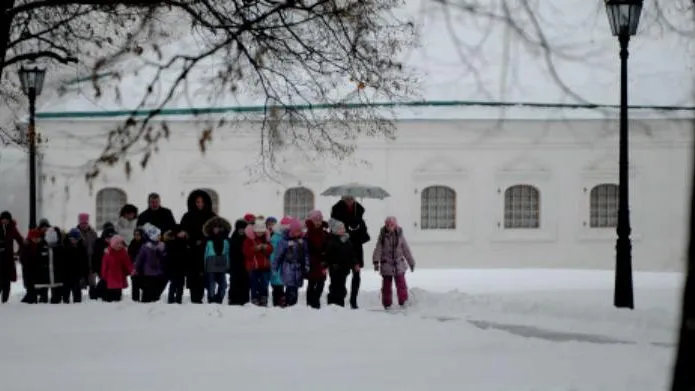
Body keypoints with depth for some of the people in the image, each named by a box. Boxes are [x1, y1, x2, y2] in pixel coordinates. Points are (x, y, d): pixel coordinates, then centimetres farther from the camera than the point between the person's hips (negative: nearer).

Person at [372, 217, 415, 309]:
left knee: (401, 283, -10)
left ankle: (403, 301, -6)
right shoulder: (383, 236, 0)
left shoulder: (399, 235, 2)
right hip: (386, 265, 0)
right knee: (386, 285, 4)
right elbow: (378, 249, -6)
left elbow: (406, 250, 9)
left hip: (399, 264, 0)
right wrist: (376, 261, -18)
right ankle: (387, 304, 13)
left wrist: (411, 263, 12)